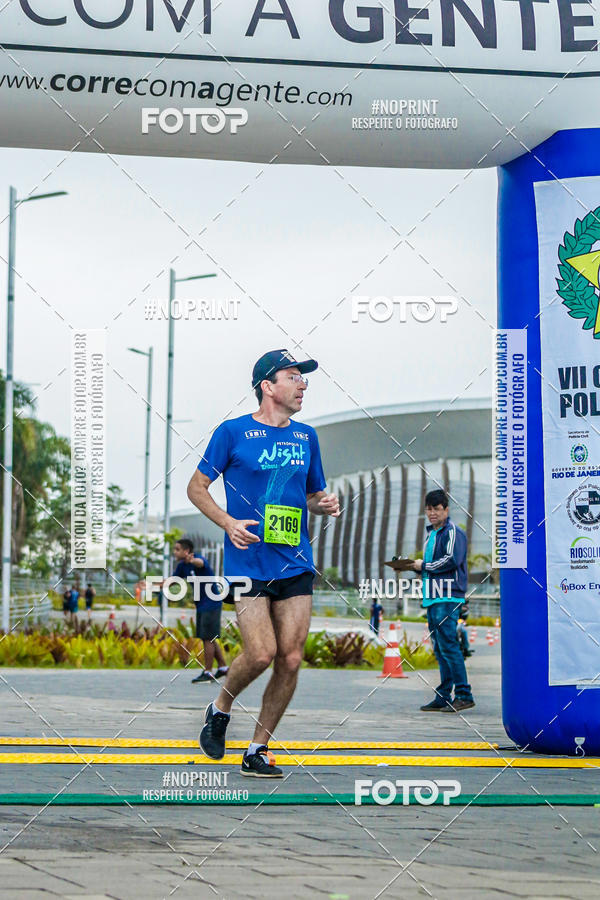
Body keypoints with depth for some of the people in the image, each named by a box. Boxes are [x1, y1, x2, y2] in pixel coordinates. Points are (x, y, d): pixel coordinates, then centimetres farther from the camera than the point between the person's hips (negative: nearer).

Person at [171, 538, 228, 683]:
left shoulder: (198, 559, -20)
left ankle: (208, 672, -2)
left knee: (208, 638, -7)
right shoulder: (182, 566, 6)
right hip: (201, 606, 9)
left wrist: (192, 561, -70)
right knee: (209, 639, 13)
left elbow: (200, 563, -45)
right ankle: (222, 667, 21)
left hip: (211, 604, -9)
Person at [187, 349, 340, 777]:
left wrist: (325, 504, 1)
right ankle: (220, 709, 16)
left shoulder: (306, 437, 13)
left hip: (296, 565, 5)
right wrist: (228, 522, -11)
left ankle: (258, 750, 11)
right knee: (261, 654, -15)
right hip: (248, 562, -5)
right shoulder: (233, 432, -1)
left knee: (291, 659, -2)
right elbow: (197, 487, 4)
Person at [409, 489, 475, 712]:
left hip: (448, 597, -9)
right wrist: (414, 566, 8)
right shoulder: (431, 534, 23)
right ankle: (443, 697, 10)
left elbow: (451, 560, -18)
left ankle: (464, 695, -13)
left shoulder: (453, 532, -6)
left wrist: (424, 565, -10)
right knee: (440, 648, 9)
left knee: (448, 645, -14)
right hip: (432, 598, 9)